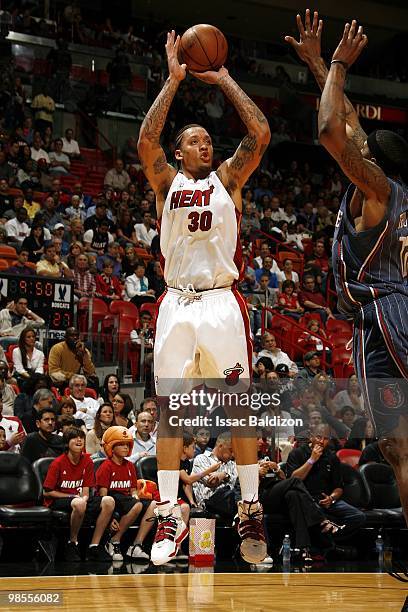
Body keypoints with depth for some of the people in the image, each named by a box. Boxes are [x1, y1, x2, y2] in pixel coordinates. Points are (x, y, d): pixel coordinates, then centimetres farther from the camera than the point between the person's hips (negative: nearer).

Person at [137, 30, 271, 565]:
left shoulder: (228, 179, 11)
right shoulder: (167, 182, 11)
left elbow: (260, 134, -3)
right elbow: (146, 142, -7)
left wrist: (224, 80, 3)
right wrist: (174, 80, -4)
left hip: (222, 302, 0)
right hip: (177, 302, 1)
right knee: (169, 409, 1)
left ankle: (250, 511, 8)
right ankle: (170, 515, 9)